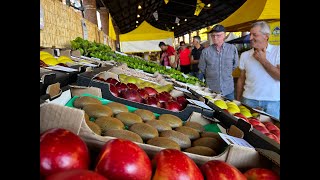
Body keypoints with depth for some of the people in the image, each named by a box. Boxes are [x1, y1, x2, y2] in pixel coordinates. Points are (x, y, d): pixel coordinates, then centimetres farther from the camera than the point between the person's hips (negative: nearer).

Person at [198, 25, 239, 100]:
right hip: (211, 90, 0)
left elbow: (235, 65, 8)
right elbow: (202, 69, 4)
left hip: (228, 90, 1)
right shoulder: (205, 51, -7)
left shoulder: (232, 49, -5)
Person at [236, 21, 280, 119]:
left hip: (272, 102, -2)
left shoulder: (277, 51, -3)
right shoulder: (245, 55, 5)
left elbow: (279, 76, -13)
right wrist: (238, 101, 8)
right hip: (249, 100, 2)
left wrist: (263, 60, -13)